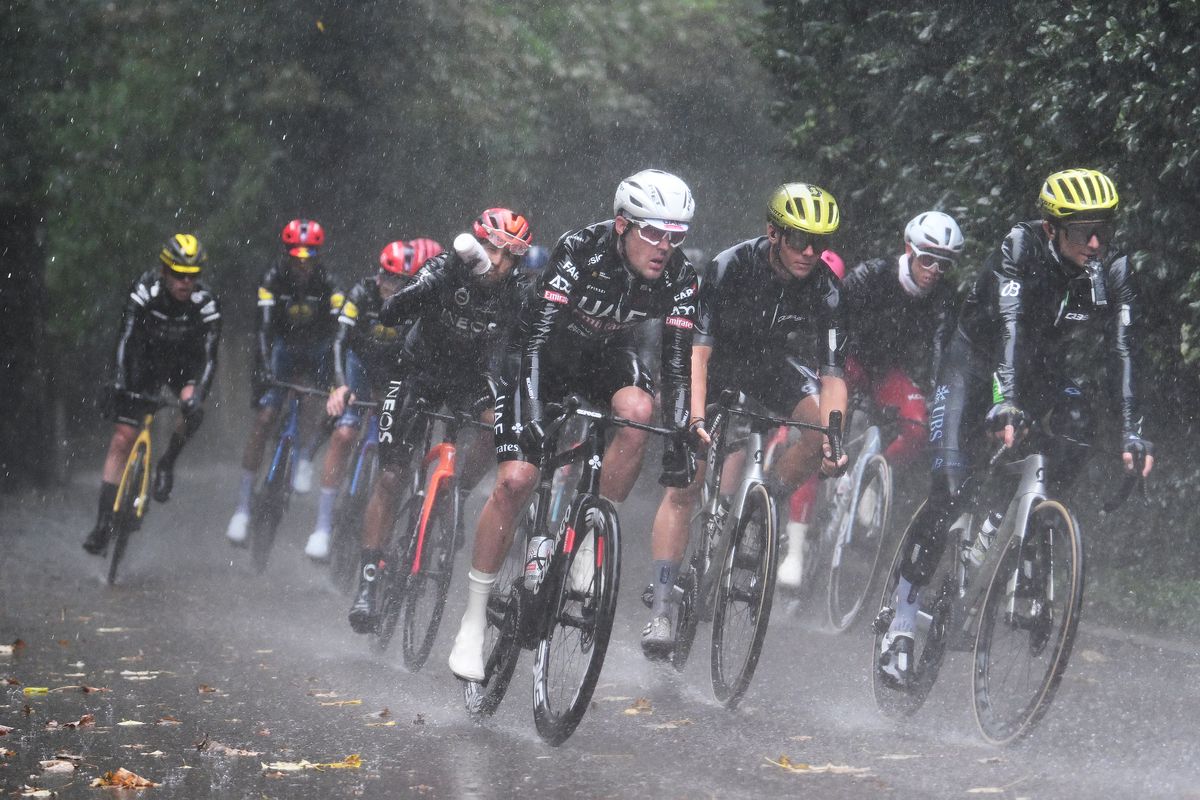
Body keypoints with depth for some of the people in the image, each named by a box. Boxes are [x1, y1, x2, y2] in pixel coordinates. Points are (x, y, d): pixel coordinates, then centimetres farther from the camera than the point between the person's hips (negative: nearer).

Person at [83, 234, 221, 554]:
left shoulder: (206, 303, -23)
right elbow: (126, 340, -29)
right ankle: (103, 523, -4)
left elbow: (209, 357, -25)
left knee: (192, 409, -32)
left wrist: (198, 393, -41)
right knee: (122, 440, -8)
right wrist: (120, 385, -41)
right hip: (146, 363, 0)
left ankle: (167, 464, -2)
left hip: (184, 364, 0)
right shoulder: (145, 291, -25)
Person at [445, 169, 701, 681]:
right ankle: (473, 622, -4)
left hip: (606, 356, 3)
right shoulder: (580, 252, -32)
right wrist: (530, 418, -44)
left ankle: (591, 540, -14)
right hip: (543, 353, -3)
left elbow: (677, 363, -18)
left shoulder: (678, 277, -21)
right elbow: (534, 339, -36)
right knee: (516, 478, -16)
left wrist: (679, 441, -25)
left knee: (638, 410, -32)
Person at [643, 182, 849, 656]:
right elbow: (697, 349, -33)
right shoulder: (729, 268, -29)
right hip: (716, 363, -3)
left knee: (822, 427, -26)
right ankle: (661, 609, -14)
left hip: (770, 365, 3)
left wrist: (832, 441, -39)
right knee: (683, 485, -13)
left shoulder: (825, 291, -22)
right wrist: (696, 420, -45)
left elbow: (832, 377, -23)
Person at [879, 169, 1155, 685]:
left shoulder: (1113, 272, -17)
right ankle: (901, 628, -12)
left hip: (1043, 371, 4)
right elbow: (1010, 326, -40)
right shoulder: (1020, 250, -27)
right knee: (949, 489, -17)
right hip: (979, 360, -4)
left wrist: (1131, 433, -34)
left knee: (1076, 426, -30)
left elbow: (1123, 352, -23)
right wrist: (1005, 403, -54)